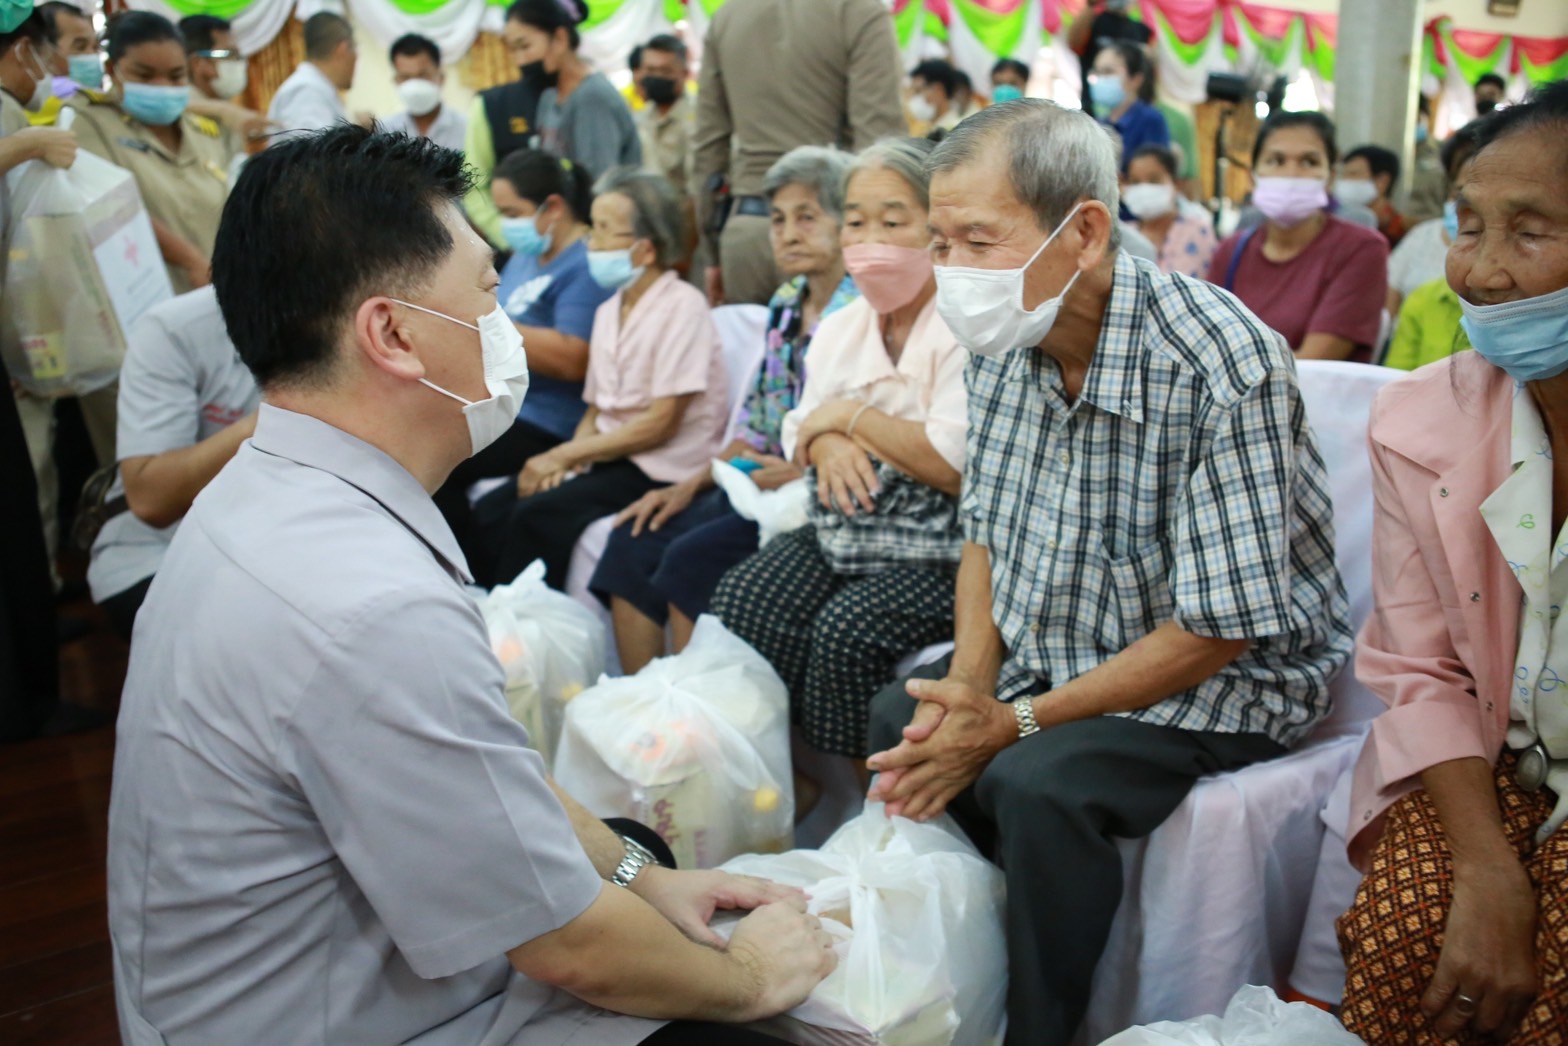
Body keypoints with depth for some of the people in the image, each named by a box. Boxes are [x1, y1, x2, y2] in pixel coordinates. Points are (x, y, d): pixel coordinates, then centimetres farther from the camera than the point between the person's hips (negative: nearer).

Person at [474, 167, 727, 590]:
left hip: (662, 470, -7)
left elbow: (662, 423, -15)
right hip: (609, 458, 7)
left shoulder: (681, 306, -10)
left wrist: (563, 455, -13)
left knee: (538, 516, -24)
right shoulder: (609, 312, 14)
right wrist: (565, 459, -7)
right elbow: (595, 411, 15)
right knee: (490, 512, -11)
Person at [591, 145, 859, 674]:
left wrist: (802, 474, -20)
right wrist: (691, 485, 8)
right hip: (758, 484, 9)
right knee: (633, 543, -5)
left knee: (690, 560, -23)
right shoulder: (784, 306, 14)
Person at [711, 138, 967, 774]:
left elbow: (956, 466, -22)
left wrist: (851, 416, -12)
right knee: (738, 603, -15)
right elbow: (799, 437, 18)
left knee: (846, 633, -29)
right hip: (839, 533, 7)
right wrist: (827, 443, -8)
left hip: (936, 551, -7)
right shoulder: (840, 327, 14)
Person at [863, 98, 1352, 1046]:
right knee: (902, 722, -1)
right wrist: (970, 682, -11)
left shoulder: (1224, 366, -29)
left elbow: (1215, 631, -27)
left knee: (1040, 782, -28)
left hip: (1227, 681, -7)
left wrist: (1015, 723, -24)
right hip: (1051, 648, 8)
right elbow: (987, 532, 6)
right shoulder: (1011, 339, -5)